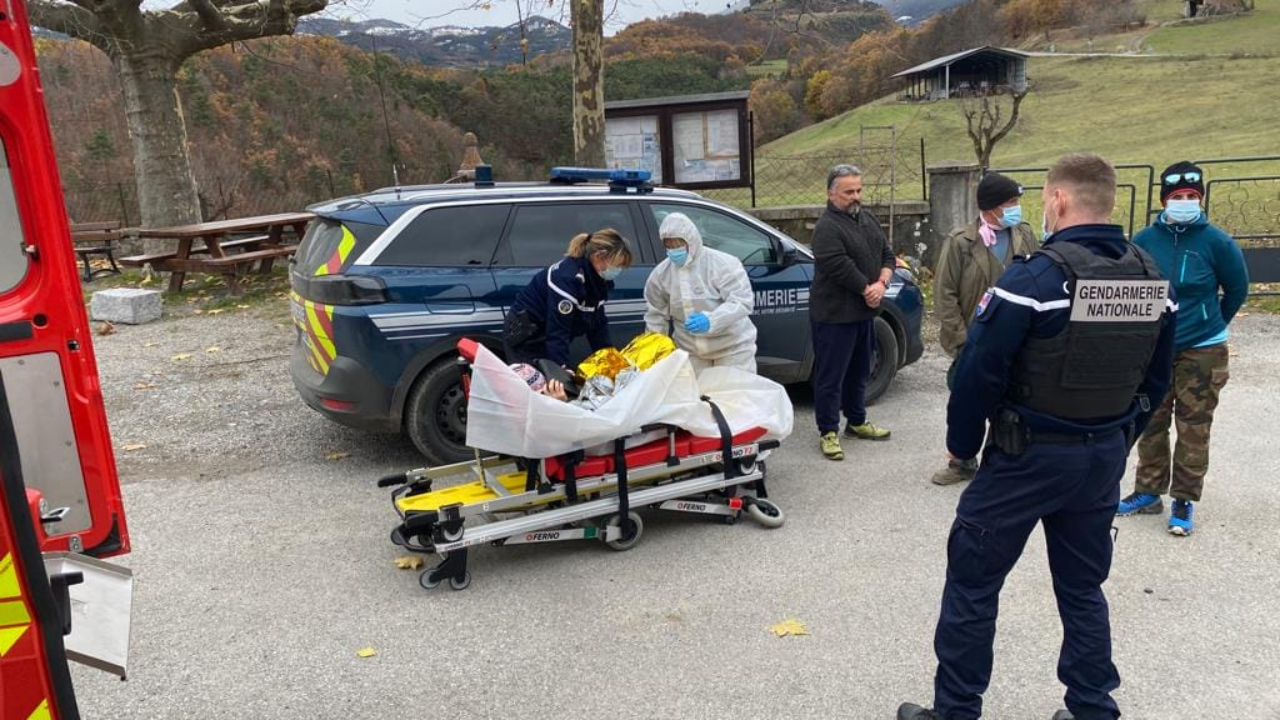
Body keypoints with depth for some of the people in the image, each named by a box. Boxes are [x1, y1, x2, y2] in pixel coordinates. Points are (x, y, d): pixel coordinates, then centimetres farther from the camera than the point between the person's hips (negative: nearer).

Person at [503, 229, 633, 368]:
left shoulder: (596, 278, -3)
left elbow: (598, 323, 4)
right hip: (524, 335, -9)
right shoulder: (567, 278, -30)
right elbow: (557, 331, -32)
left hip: (546, 338, 9)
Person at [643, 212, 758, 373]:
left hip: (732, 346, -4)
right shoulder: (660, 274, 0)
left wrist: (710, 320, -37)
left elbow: (742, 301, -24)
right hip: (690, 351, 4)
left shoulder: (723, 264, -16)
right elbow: (656, 315, 10)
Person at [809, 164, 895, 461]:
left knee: (859, 371, 20)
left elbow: (887, 255, 11)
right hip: (835, 314, -9)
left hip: (864, 311, 9)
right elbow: (841, 268, -24)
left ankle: (857, 422, 34)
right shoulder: (827, 228, -17)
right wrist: (866, 289, -12)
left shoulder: (868, 219, 11)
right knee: (831, 375, -1)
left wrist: (881, 284, -7)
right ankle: (829, 432, 7)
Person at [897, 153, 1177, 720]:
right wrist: (1117, 440, 19)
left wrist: (961, 444, -4)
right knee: (1083, 586, 20)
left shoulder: (1034, 278, -20)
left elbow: (979, 375, -18)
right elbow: (1155, 381, 9)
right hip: (1105, 457, 7)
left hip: (1029, 455, -6)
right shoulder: (1155, 281, 2)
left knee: (972, 580, 7)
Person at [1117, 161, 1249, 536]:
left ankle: (1184, 501, 14)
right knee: (1152, 424, 11)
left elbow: (1237, 288, 5)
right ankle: (1148, 492, 24)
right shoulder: (1145, 240, -5)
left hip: (1201, 351, -2)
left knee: (1193, 429, 3)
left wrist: (1211, 324, 15)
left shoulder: (1216, 242, -10)